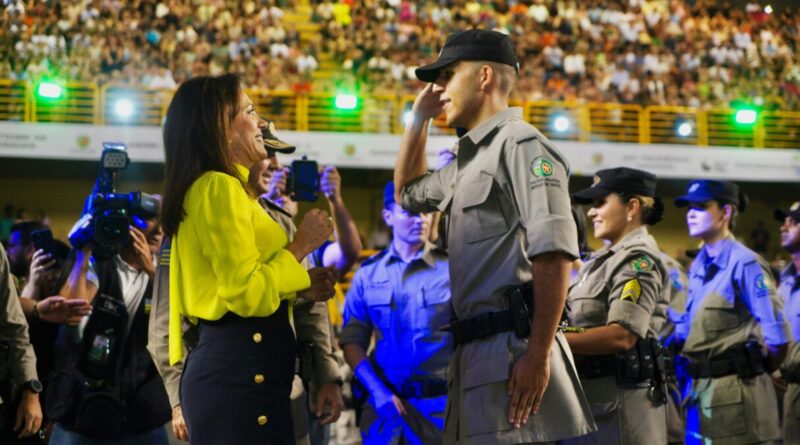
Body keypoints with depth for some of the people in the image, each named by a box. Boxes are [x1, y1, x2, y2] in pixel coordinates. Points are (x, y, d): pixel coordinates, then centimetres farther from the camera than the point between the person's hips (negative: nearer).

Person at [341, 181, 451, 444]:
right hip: (383, 403, 2)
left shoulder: (451, 268, -1)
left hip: (438, 404, -2)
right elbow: (352, 340, 5)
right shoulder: (368, 274, 6)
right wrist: (377, 391, -8)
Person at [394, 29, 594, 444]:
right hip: (475, 352, 10)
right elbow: (408, 194, 41)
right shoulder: (470, 160, 22)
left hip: (514, 348, -10)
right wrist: (419, 118, 27)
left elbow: (554, 252, -18)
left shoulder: (520, 144, -7)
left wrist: (539, 354, -24)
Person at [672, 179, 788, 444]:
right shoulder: (698, 267, 13)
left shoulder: (745, 264, -12)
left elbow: (777, 337, -14)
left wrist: (753, 370, -1)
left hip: (733, 390, -8)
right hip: (698, 388, 8)